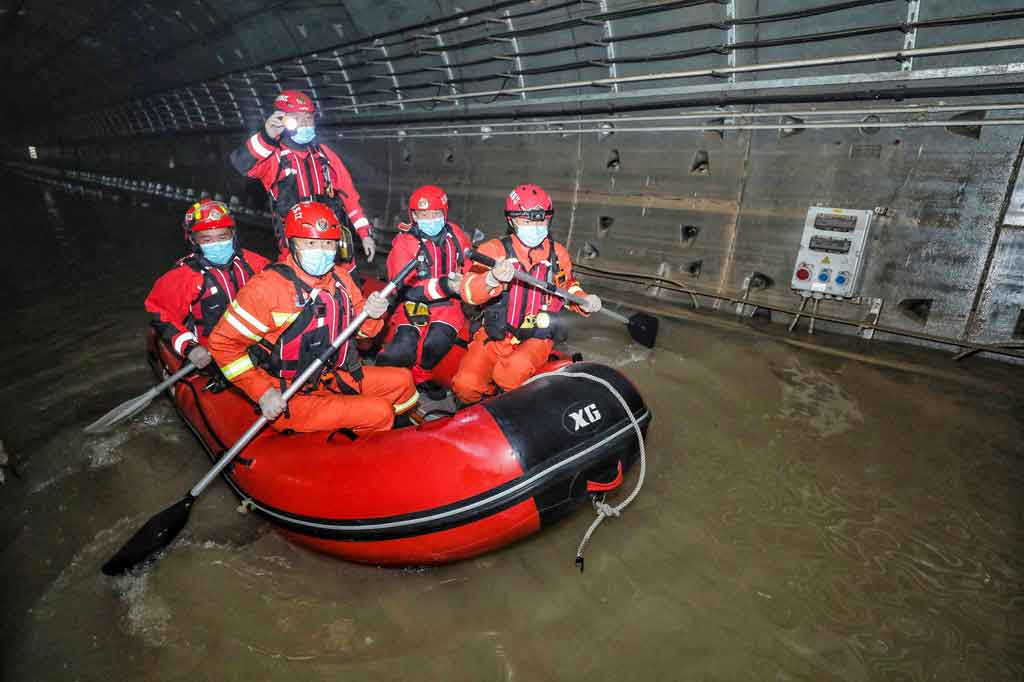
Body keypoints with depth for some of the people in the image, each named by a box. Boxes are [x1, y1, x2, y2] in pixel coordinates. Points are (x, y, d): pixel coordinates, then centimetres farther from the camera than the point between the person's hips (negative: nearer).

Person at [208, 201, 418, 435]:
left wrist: (371, 314, -13)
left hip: (333, 380, 7)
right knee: (379, 411, -19)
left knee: (402, 380, 6)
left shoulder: (340, 278, 2)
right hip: (288, 402, -7)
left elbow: (360, 329, 12)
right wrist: (263, 393, -18)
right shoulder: (268, 287, -19)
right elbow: (223, 342, -15)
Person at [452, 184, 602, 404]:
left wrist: (584, 301, 7)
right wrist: (492, 278, -37)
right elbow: (468, 291, -16)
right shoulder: (494, 249, -3)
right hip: (495, 336, 0)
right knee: (466, 383, -21)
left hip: (536, 338, 1)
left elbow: (567, 286, 28)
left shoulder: (557, 253, 8)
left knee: (512, 373, -32)